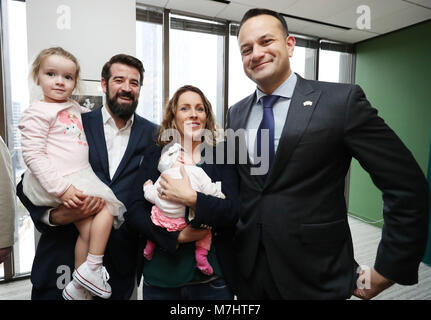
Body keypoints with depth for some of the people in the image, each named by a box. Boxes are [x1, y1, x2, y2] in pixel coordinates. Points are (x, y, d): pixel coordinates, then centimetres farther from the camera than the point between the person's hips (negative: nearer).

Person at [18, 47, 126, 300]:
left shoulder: (74, 107, 15)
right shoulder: (37, 112, -8)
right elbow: (33, 155, -16)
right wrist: (61, 188, -23)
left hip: (79, 177, 7)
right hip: (58, 182, -7)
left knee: (87, 228, 7)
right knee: (107, 204, -13)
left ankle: (78, 286, 23)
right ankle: (92, 269, -1)